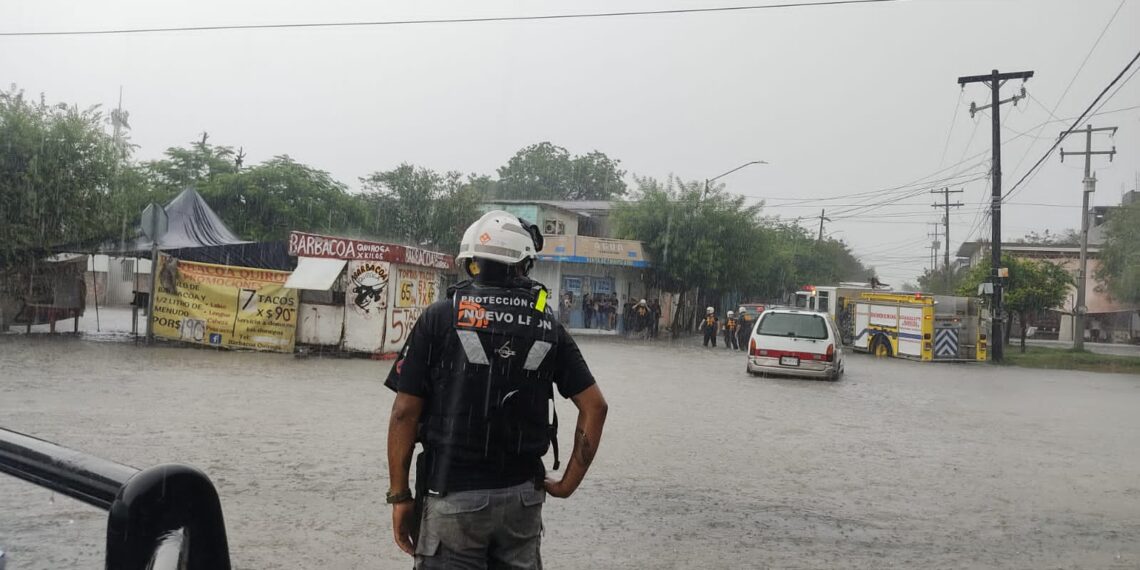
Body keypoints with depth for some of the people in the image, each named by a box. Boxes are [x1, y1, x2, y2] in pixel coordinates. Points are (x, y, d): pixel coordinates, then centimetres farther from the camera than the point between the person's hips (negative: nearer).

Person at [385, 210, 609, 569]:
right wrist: (569, 483, 9)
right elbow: (594, 406, 2)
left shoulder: (441, 317, -6)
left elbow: (405, 412, -7)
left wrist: (400, 495, 1)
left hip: (453, 497, -3)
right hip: (522, 497, 3)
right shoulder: (547, 326, 2)